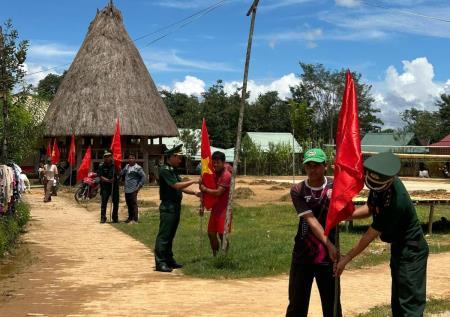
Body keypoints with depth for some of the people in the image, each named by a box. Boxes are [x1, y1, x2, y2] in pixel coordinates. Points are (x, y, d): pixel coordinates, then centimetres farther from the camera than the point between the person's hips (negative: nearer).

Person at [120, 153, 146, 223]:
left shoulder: (137, 168, -8)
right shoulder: (126, 166, 12)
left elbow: (143, 176, -9)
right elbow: (121, 174, 20)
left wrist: (139, 185, -12)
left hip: (133, 189, -7)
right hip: (127, 189, 7)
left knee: (133, 204, -6)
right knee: (128, 204, 14)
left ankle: (135, 219, -1)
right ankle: (130, 217, 24)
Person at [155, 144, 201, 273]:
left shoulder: (173, 171, 16)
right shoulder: (165, 170, -13)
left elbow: (181, 188, 19)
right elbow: (176, 185, -21)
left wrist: (195, 193, 9)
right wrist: (193, 181, -16)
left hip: (175, 207, 10)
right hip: (168, 207, -10)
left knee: (170, 235, 14)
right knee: (164, 235, -7)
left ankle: (169, 260, 21)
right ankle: (160, 262, -6)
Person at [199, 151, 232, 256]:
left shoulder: (226, 175, -17)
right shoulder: (215, 173, 10)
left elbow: (218, 192, -22)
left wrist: (205, 189, -13)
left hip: (224, 209, -8)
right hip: (215, 209, 8)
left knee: (222, 234, -4)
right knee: (211, 233, 11)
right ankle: (215, 257, 24)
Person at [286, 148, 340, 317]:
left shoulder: (335, 186, -2)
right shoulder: (297, 190, -5)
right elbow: (311, 220, -16)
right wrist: (329, 244, -27)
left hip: (328, 256, 0)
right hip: (302, 255, 0)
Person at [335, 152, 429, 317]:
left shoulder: (396, 200, -34)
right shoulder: (378, 184, -10)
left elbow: (371, 234, -26)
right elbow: (370, 208, 8)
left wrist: (346, 258, -18)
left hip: (411, 251, -9)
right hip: (398, 246, 9)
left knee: (410, 304, -7)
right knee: (397, 300, 18)